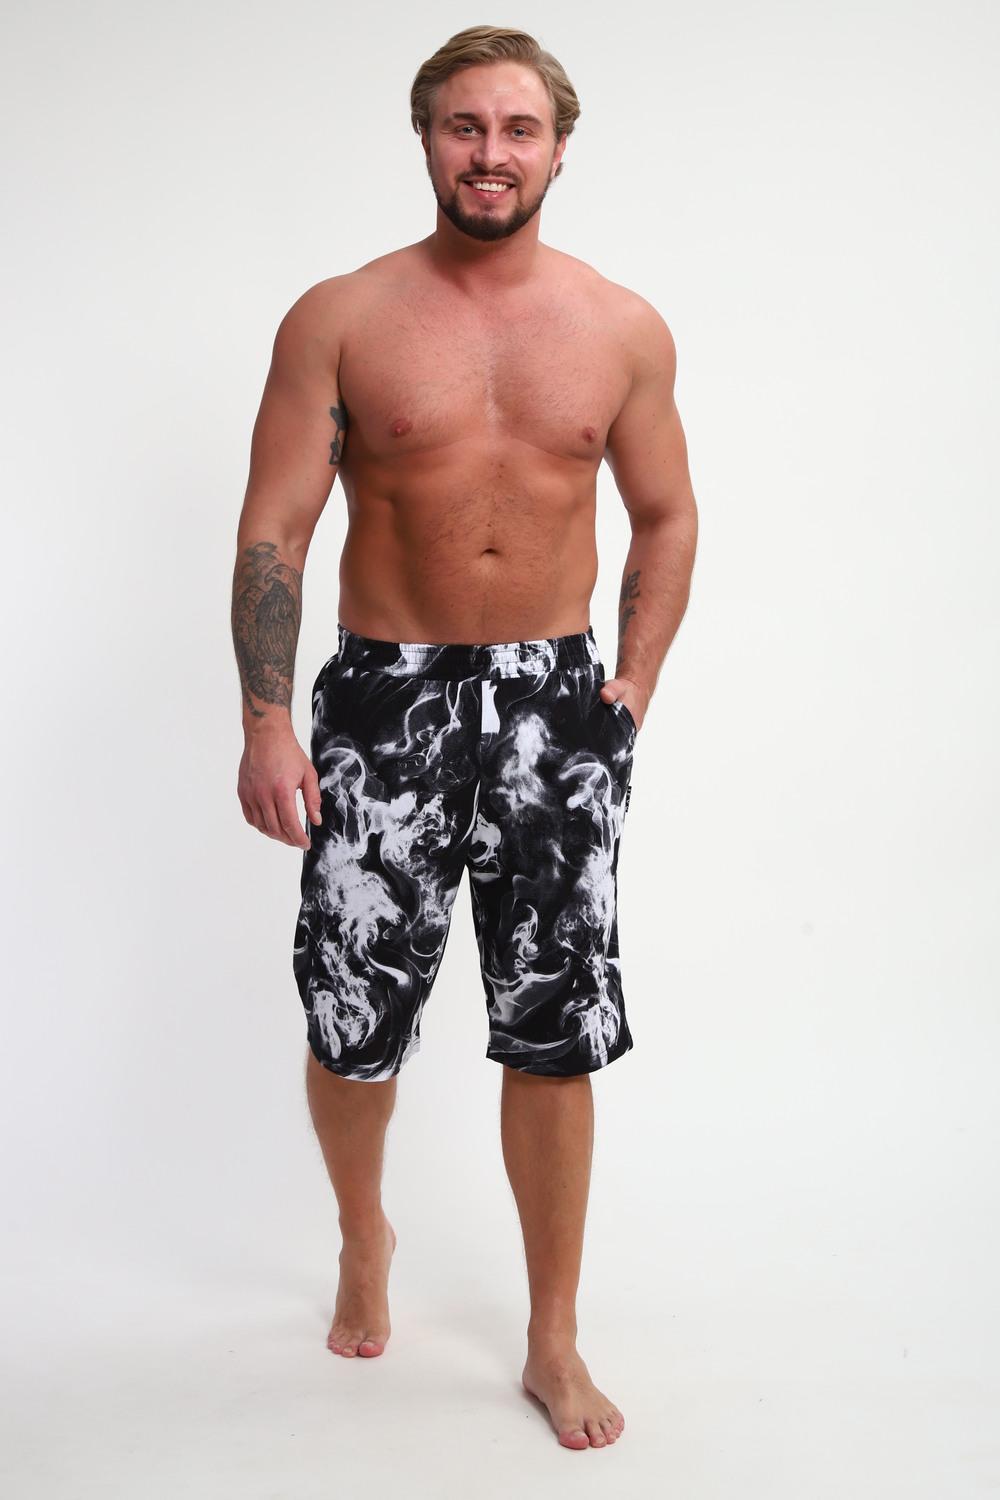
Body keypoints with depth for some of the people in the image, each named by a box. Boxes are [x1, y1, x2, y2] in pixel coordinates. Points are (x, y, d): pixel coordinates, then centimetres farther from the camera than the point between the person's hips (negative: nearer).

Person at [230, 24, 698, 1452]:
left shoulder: (625, 329, 4)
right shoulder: (338, 319, -2)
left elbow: (665, 519, 13)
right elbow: (273, 530, -5)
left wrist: (630, 693, 3)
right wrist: (265, 720, -13)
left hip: (557, 698, 2)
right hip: (386, 699, -1)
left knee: (555, 1038, 5)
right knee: (352, 1024, 6)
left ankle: (555, 1343, 22)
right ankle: (364, 1238, 39)